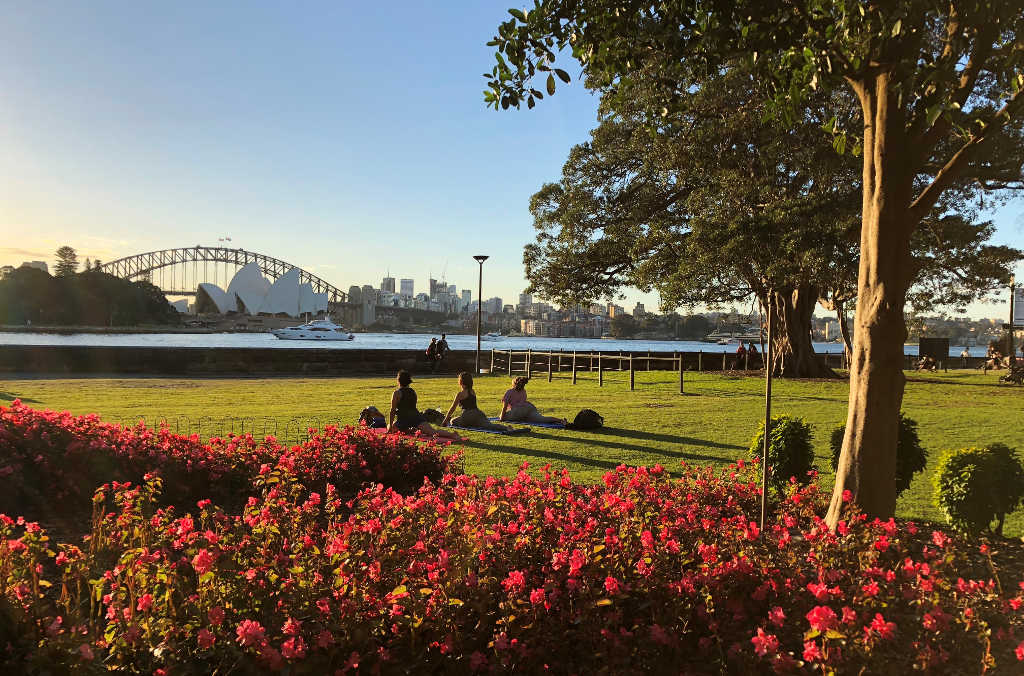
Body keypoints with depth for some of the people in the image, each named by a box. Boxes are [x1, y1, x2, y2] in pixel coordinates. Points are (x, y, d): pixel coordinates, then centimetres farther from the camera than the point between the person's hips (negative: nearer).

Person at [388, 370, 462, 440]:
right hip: (417, 417, 4)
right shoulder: (413, 392, 18)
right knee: (433, 431, -12)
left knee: (390, 427, 20)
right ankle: (451, 434, -38)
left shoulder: (397, 393, 0)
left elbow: (392, 411, -2)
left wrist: (390, 425, 6)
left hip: (403, 420, -4)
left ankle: (409, 430, -4)